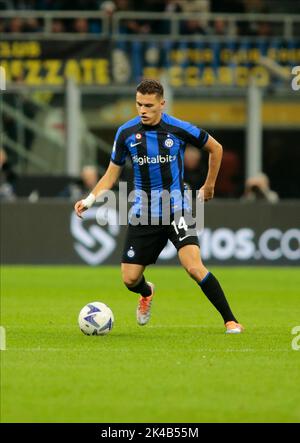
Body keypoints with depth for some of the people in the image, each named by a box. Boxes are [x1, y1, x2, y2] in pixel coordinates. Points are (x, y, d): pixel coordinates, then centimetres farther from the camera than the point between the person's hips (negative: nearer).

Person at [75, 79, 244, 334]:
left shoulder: (179, 129, -10)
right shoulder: (126, 133, -3)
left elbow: (216, 148, 7)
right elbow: (112, 174, 8)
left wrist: (209, 186, 13)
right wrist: (91, 199, -5)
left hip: (176, 210, -3)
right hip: (143, 215, 3)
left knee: (194, 267, -23)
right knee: (130, 279, 3)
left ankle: (230, 320, -12)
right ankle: (147, 293, 41)